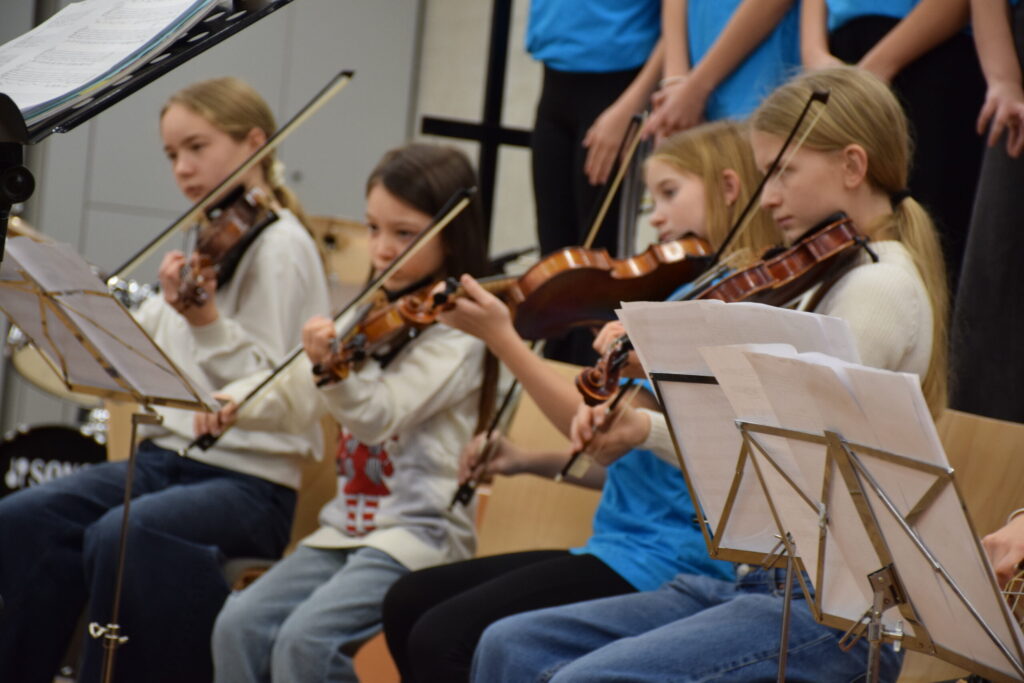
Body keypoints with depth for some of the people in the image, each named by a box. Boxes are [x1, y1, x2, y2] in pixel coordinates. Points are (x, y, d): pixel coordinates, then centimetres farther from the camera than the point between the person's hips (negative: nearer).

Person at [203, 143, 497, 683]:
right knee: (239, 625, -11)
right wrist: (234, 403, -6)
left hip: (418, 534, -7)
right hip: (347, 526, 8)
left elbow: (379, 415, -23)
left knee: (306, 638, -27)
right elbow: (294, 396, 13)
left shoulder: (455, 336, -9)